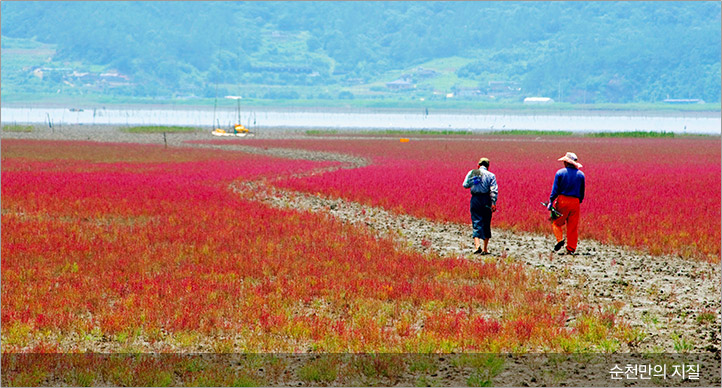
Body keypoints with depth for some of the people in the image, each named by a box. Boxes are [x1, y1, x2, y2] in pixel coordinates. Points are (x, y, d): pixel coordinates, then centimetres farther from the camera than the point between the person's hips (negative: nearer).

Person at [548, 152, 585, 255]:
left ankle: (560, 239, -14)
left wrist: (551, 202, -5)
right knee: (573, 227, 5)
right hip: (575, 202, 3)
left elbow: (555, 189, -6)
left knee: (557, 222, 10)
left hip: (562, 200, -3)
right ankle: (571, 249, 5)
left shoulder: (560, 173, -2)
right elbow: (582, 192, 11)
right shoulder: (581, 174, 7)